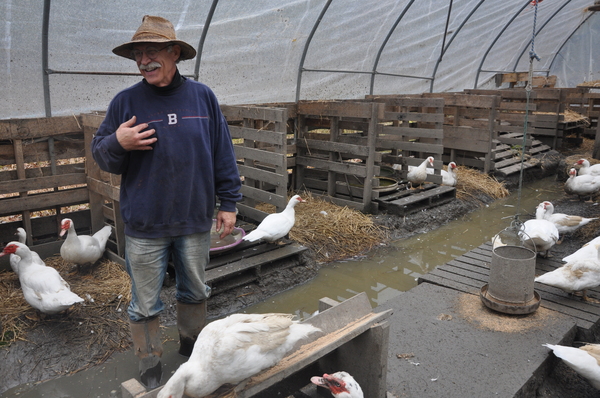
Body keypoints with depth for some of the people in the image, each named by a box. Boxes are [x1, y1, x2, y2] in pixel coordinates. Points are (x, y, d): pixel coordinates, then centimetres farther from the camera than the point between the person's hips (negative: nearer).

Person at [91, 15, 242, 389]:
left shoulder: (203, 96, -2)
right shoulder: (126, 101, -4)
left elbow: (223, 154, 2)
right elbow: (102, 157, 3)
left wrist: (229, 203, 1)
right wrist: (117, 143, -20)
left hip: (195, 221, 2)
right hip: (144, 227, -1)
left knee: (195, 291, 20)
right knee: (145, 304, 11)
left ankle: (192, 344, 44)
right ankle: (150, 368, 32)